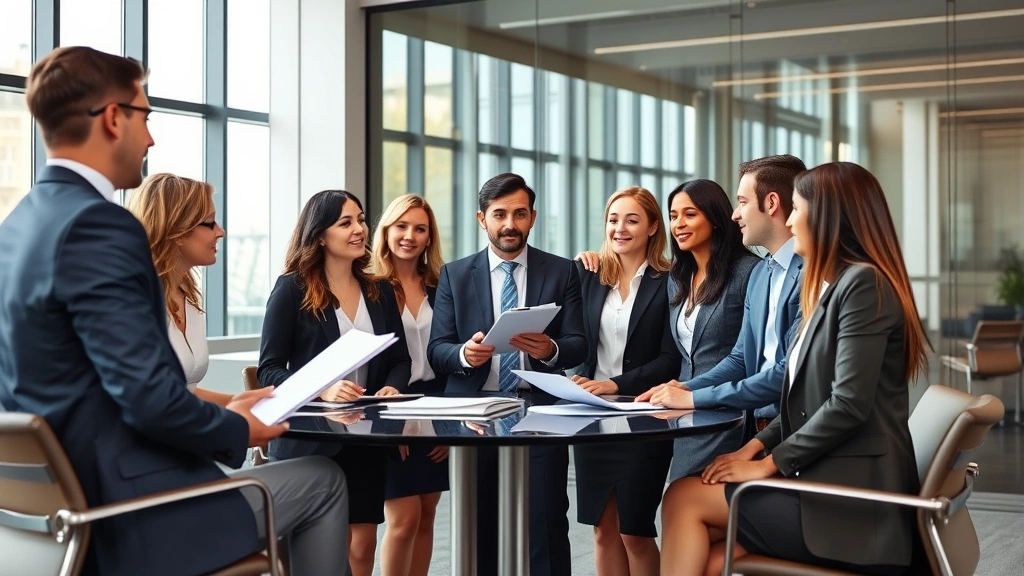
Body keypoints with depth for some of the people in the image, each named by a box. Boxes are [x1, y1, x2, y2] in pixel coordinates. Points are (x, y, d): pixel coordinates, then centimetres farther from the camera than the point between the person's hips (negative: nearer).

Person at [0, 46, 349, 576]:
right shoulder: (97, 225, -21)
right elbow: (151, 400, -25)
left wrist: (221, 415, 12)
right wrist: (237, 430, -6)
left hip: (66, 503, 9)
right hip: (128, 518, -9)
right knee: (322, 480, 10)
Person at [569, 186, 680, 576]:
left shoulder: (668, 283, -5)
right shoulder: (590, 278, 9)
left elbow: (670, 359, -11)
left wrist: (616, 384, -19)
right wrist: (579, 381, -7)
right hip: (593, 422, 5)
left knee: (634, 532, 2)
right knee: (604, 531, 8)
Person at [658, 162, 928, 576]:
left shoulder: (864, 284, -12)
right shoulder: (836, 285, 21)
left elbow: (849, 403, -20)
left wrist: (769, 464, -12)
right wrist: (757, 446, 6)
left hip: (851, 501, -8)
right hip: (828, 484, 8)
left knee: (684, 497, -6)